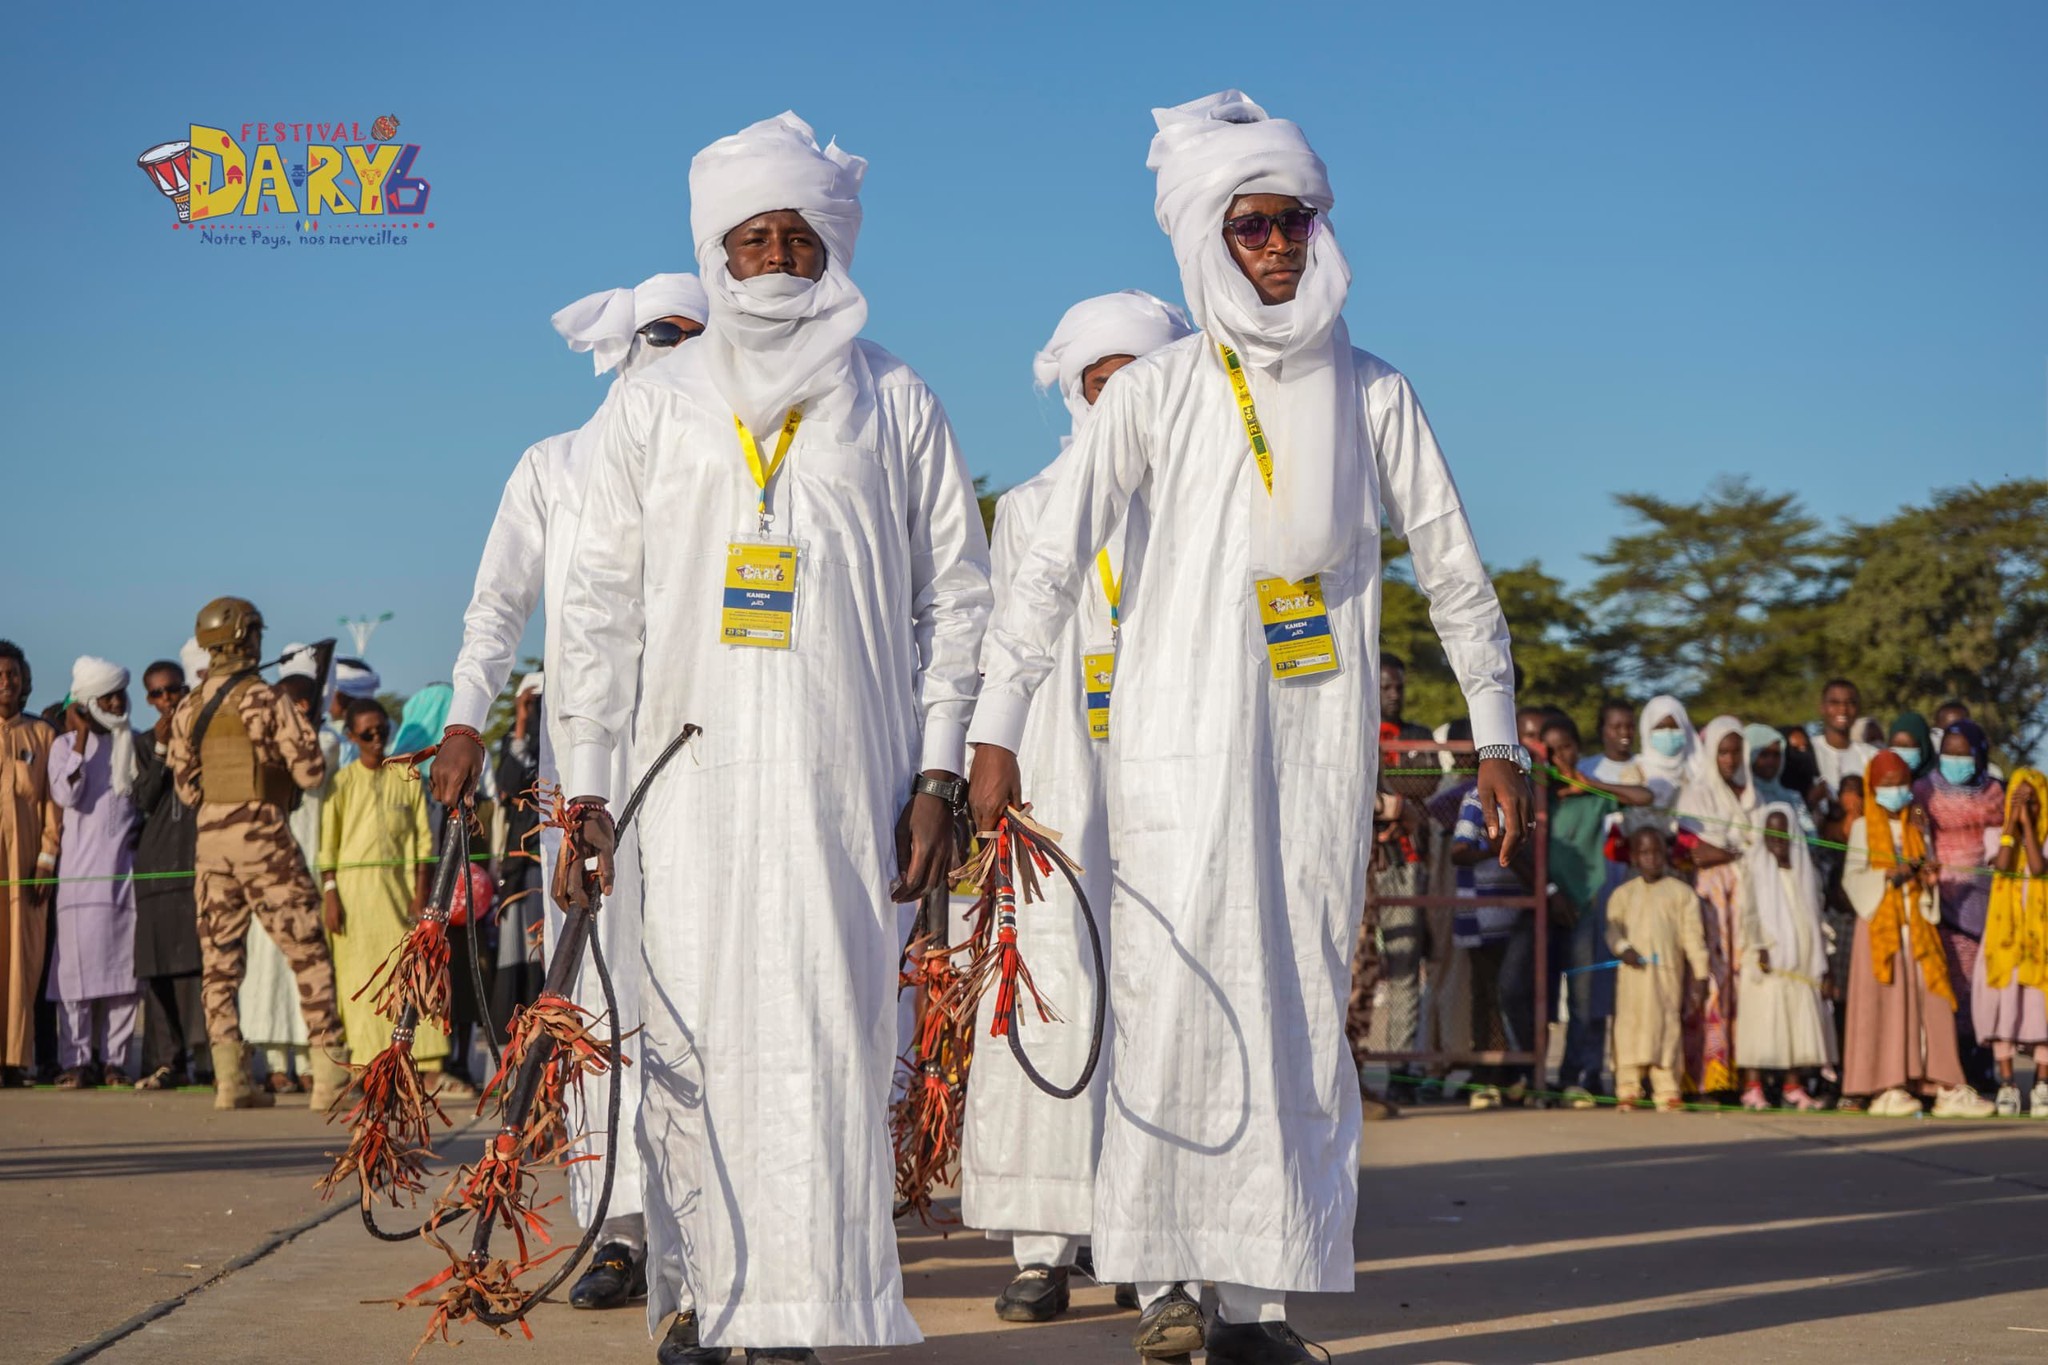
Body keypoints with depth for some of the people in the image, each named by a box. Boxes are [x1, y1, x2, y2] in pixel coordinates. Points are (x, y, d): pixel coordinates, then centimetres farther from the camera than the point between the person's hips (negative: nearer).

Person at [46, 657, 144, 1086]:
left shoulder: (133, 744, 14)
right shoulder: (66, 744, 4)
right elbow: (67, 795, -12)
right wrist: (81, 737, -11)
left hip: (127, 867, 3)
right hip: (83, 870, -3)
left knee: (125, 964, 0)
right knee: (80, 960, -6)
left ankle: (114, 1059, 5)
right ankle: (75, 1060, -3)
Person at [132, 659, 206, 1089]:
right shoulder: (146, 745, 17)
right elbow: (145, 801, 4)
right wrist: (161, 749, -3)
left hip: (200, 856, -4)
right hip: (158, 861, 4)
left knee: (200, 954, -14)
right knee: (161, 964, 1)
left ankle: (207, 1049, -15)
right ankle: (167, 1061, 3)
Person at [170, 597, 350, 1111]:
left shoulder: (188, 709, 9)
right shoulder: (265, 700, -9)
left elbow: (187, 787, 13)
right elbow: (311, 773, -9)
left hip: (210, 837, 6)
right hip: (261, 835, -6)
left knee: (219, 958, 8)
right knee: (308, 952, -1)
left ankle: (230, 1080, 5)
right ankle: (330, 1072, -5)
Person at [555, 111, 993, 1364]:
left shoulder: (894, 405, 10)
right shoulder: (654, 407, 12)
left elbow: (957, 595, 10)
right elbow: (602, 603, 10)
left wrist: (940, 775, 1)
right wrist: (587, 787, 2)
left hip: (844, 776, -1)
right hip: (692, 769, 1)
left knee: (827, 1036, -7)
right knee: (692, 1031, -3)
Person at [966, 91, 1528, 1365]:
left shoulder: (1373, 393, 9)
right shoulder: (1158, 393, 3)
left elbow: (1456, 574, 14)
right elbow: (1052, 560, -1)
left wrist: (1498, 737, 11)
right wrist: (996, 729, -9)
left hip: (1325, 741, 3)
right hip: (1182, 734, -2)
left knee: (1306, 1004, 1)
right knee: (1180, 987, -13)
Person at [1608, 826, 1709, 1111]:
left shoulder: (1681, 892, 9)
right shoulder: (1623, 894, 14)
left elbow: (1692, 934, 6)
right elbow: (1613, 926, 5)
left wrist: (1700, 973, 1)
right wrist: (1623, 948, -16)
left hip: (1668, 971, -1)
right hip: (1633, 970, 1)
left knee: (1668, 1026, -2)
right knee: (1630, 1025, -2)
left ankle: (1667, 1090, 2)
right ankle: (1628, 1090, 2)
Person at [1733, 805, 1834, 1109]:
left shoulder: (1804, 871, 14)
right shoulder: (1755, 867, 3)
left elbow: (1814, 916, 14)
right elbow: (1750, 912, -4)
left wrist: (1820, 960, 10)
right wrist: (1760, 948, -15)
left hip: (1800, 958, 4)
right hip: (1769, 957, -4)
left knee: (1799, 1018, 1)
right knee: (1762, 1015, -8)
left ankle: (1792, 1085, 6)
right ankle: (1753, 1086, -8)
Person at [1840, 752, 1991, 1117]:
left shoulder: (1917, 825, 16)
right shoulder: (1863, 827, 4)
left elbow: (1928, 869, 17)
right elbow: (1852, 877, -4)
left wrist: (1928, 878, -5)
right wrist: (1889, 876, -18)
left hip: (1917, 922, 4)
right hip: (1880, 922, -4)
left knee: (1932, 1001, -3)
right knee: (1886, 1002, -7)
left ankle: (1944, 1088, -5)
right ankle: (1886, 1087, -7)